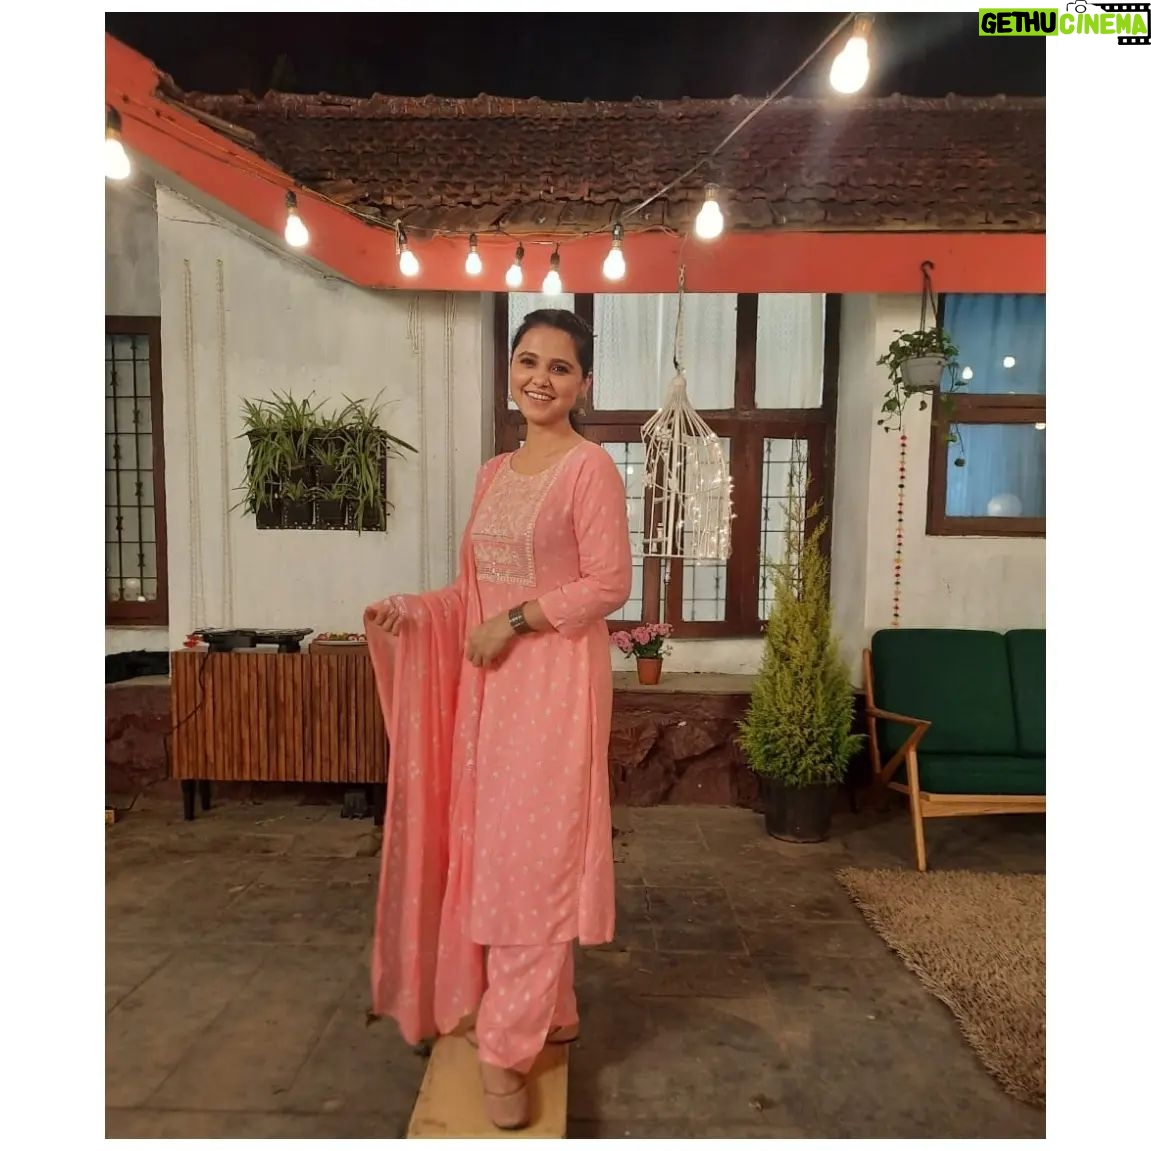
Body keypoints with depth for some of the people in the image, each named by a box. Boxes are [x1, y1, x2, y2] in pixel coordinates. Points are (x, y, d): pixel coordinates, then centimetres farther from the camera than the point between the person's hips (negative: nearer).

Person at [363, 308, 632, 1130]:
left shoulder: (592, 468, -9)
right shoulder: (494, 474, 13)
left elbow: (609, 585, -14)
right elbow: (475, 588, 15)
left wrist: (513, 622, -16)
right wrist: (413, 610, -1)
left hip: (556, 683, -8)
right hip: (490, 682, 8)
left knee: (531, 856, -1)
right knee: (490, 846, 14)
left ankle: (508, 1045, 13)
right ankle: (547, 1012, 32)